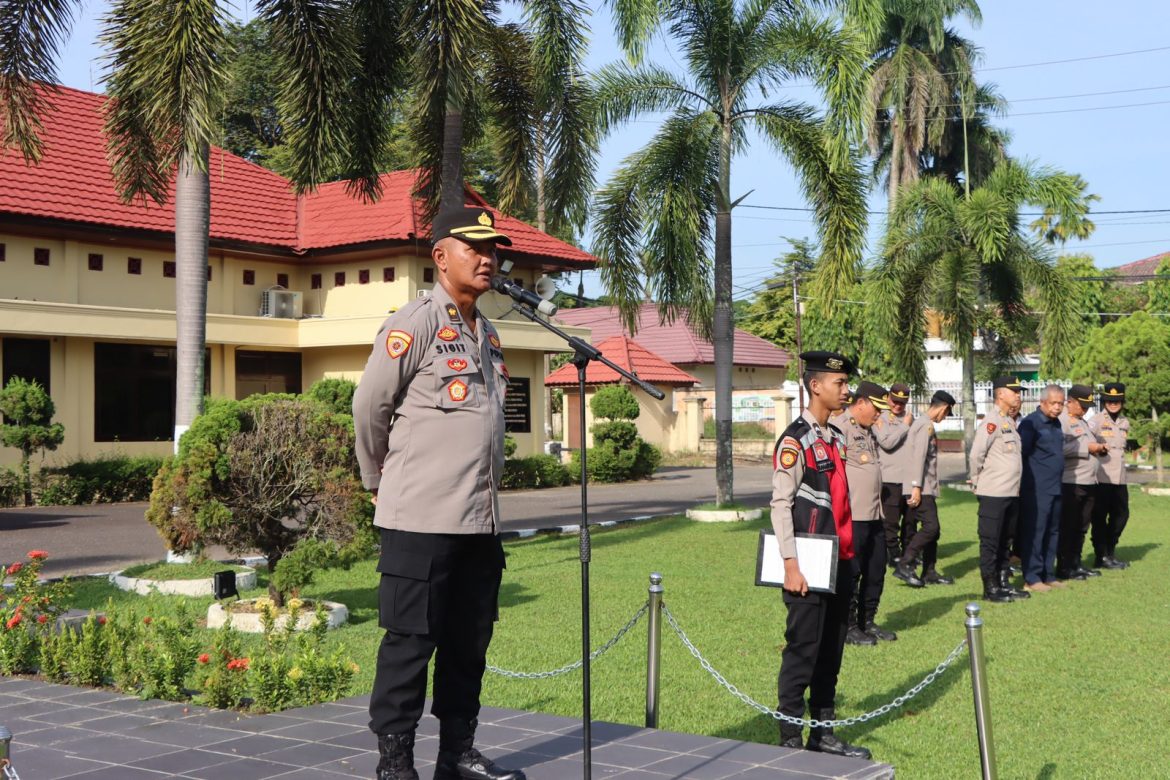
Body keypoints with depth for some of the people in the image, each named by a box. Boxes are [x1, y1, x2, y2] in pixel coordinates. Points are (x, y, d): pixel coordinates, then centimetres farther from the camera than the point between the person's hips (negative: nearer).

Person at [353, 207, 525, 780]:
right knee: (410, 643, 0)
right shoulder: (414, 324, -9)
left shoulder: (487, 334, 15)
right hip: (421, 521, -7)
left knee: (469, 645, 13)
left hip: (481, 522, 8)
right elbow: (368, 408, -6)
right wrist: (380, 482, 5)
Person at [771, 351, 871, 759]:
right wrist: (791, 566, -20)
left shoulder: (836, 438, 13)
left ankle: (823, 733, 25)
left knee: (832, 650, 14)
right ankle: (790, 739, 8)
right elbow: (781, 504, -16)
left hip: (840, 561, 8)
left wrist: (849, 554, 17)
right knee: (802, 650, -2)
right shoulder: (795, 441, -13)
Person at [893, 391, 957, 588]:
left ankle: (930, 573, 14)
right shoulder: (926, 425, -11)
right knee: (930, 526, -15)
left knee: (932, 529, 10)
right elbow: (919, 456, -19)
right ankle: (905, 565, -13)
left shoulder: (924, 424, 20)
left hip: (926, 489, 10)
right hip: (921, 489, -10)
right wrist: (916, 487, -23)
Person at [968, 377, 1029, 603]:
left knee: (1004, 541, 15)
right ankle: (990, 589, 5)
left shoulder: (1010, 421, 15)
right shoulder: (991, 421, -14)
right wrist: (978, 481, -8)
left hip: (1012, 493, 9)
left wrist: (1016, 486, 14)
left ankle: (1004, 584, 24)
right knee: (990, 542, -1)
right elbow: (976, 454, -18)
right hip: (993, 494, -9)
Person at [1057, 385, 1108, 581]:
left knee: (1081, 527, 13)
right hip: (1070, 483, -9)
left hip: (1089, 482, 9)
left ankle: (1076, 564, 21)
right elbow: (1061, 448, -23)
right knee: (1067, 527, -3)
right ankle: (1064, 568, 2)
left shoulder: (1082, 421, 21)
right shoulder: (1061, 421, -10)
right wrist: (1087, 448, -18)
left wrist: (1098, 446, 11)